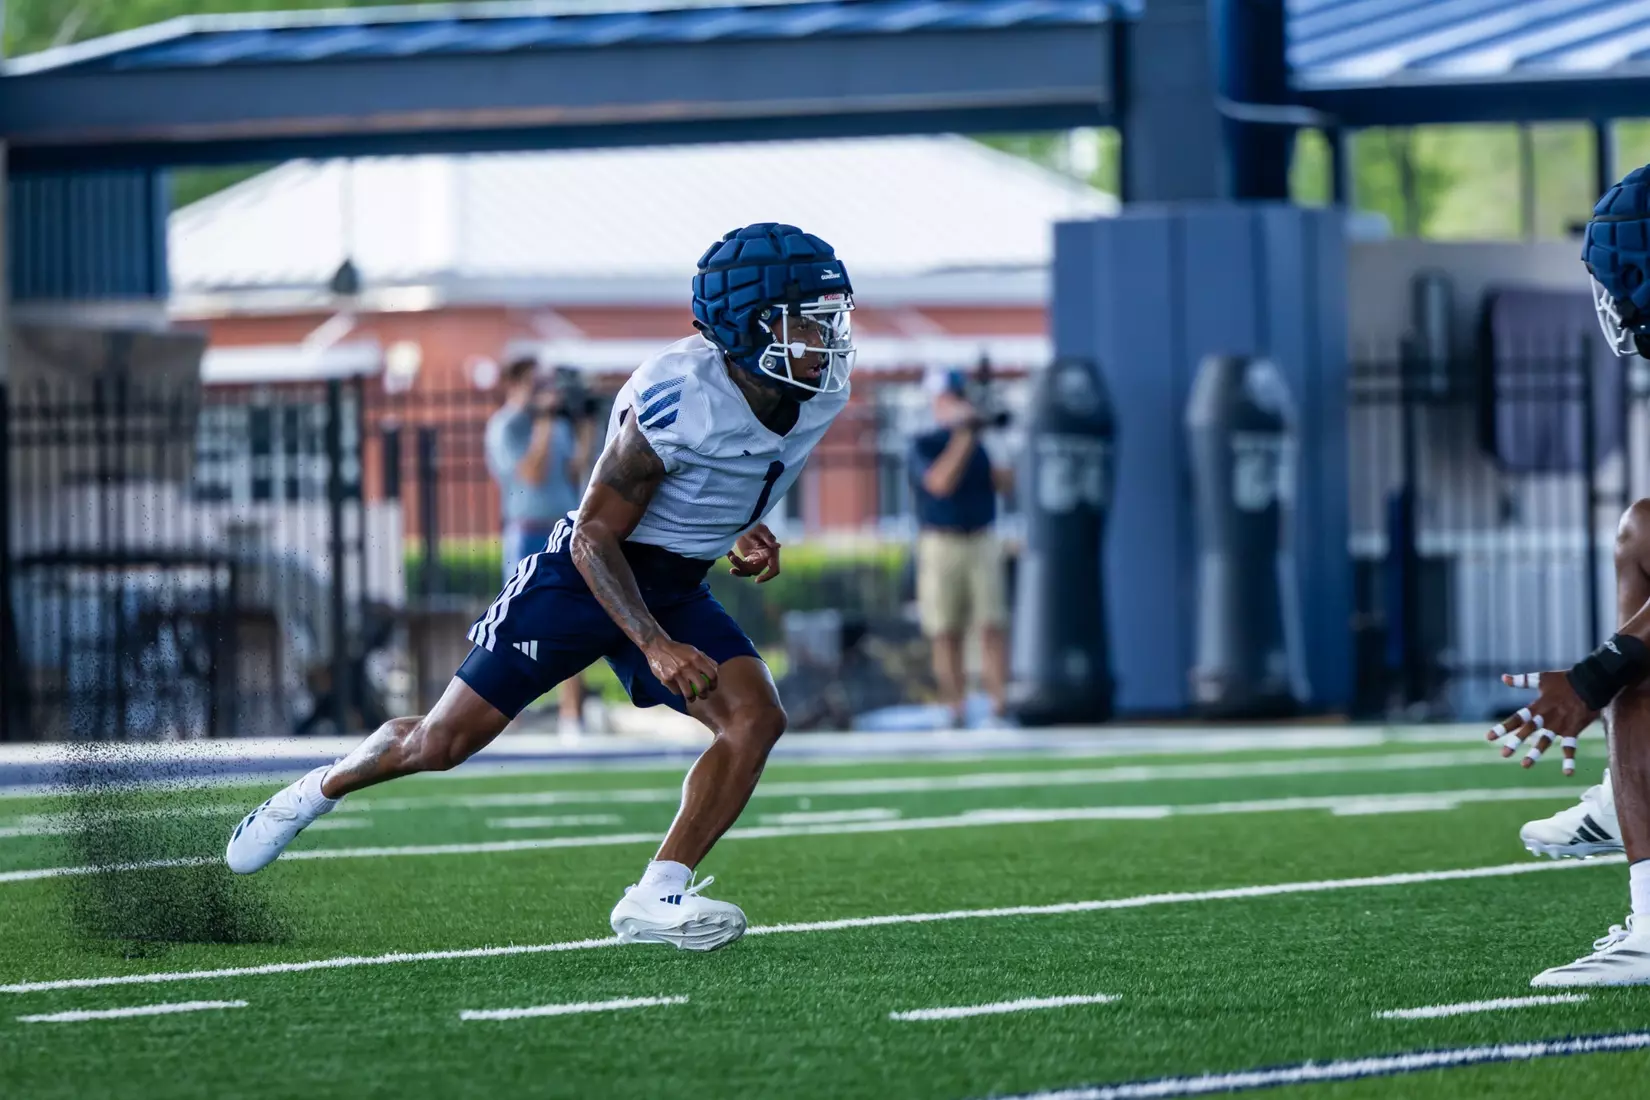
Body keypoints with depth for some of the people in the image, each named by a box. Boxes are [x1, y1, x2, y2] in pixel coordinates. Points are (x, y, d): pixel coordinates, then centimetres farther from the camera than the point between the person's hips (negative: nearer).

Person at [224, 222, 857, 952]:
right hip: (585, 575, -6)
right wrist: (655, 646, -31)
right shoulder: (677, 398, -30)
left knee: (755, 719, -18)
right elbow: (595, 536, -23)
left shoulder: (820, 397, -6)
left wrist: (745, 534, 1)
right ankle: (317, 792, 29)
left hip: (676, 590, 6)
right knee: (442, 742, 0)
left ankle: (655, 898, -15)